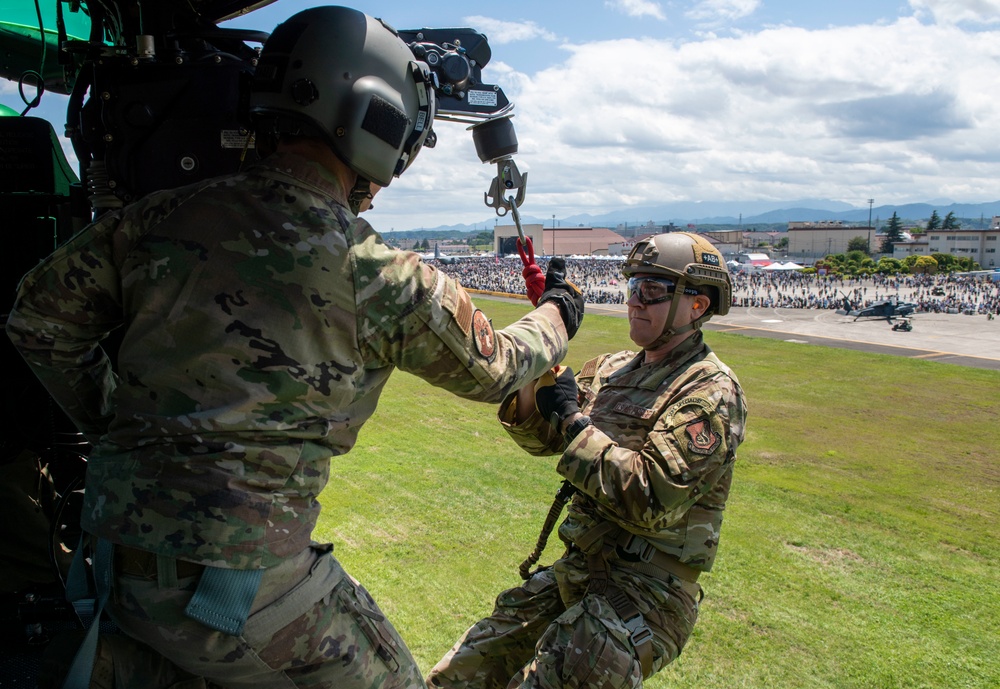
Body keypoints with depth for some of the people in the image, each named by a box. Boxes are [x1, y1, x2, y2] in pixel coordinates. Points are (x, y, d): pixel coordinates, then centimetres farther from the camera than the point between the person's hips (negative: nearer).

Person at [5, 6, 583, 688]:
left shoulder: (161, 216, -2)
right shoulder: (380, 275, -14)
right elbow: (492, 368, 2)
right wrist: (559, 312, 21)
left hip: (114, 553, 6)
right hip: (242, 579, -5)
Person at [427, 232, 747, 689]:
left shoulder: (709, 391, -14)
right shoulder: (611, 369, 9)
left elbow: (654, 502, -24)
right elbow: (541, 437, 9)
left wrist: (573, 418, -19)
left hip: (647, 594, -7)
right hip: (574, 571, 7)